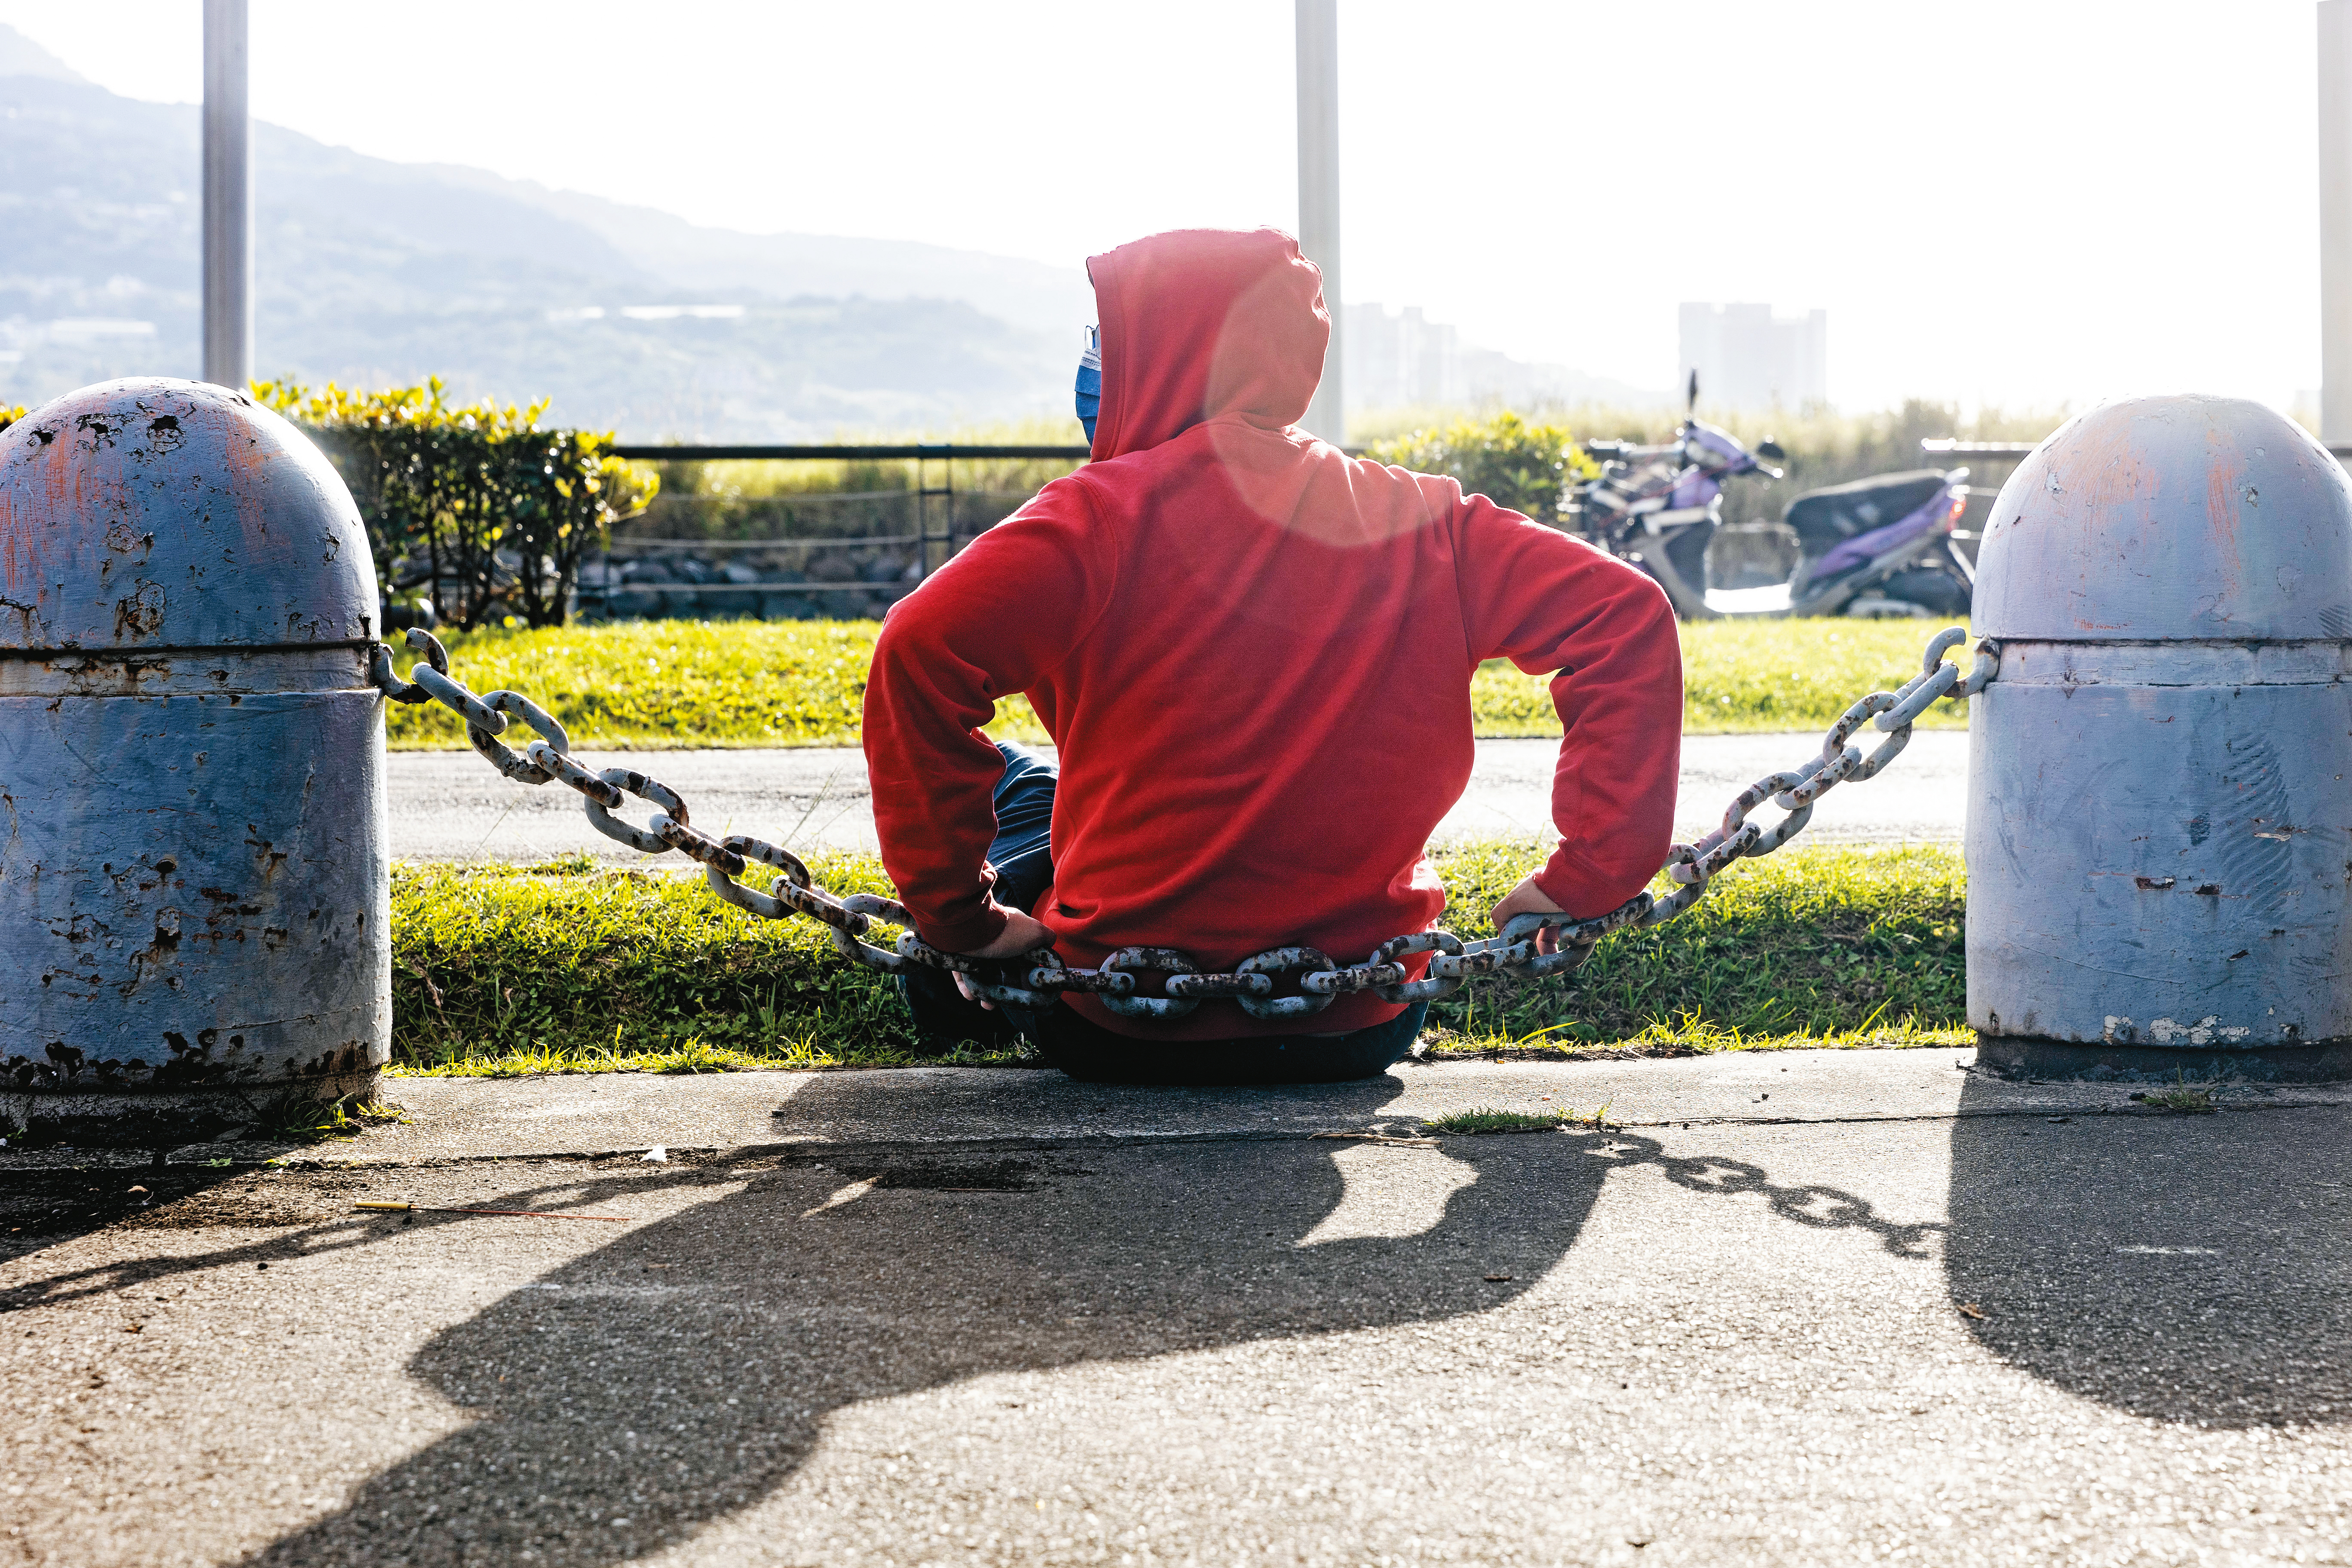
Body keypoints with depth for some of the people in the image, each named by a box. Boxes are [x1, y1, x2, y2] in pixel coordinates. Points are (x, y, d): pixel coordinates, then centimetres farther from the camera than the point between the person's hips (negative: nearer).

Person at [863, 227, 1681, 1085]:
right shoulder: (1421, 522, -3)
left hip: (1119, 1035, -3)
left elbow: (923, 652, -26)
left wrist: (956, 916, -16)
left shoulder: (1105, 514, -14)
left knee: (1020, 778, 28)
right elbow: (1623, 619, -8)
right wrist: (1581, 882, -6)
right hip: (1360, 1034, 3)